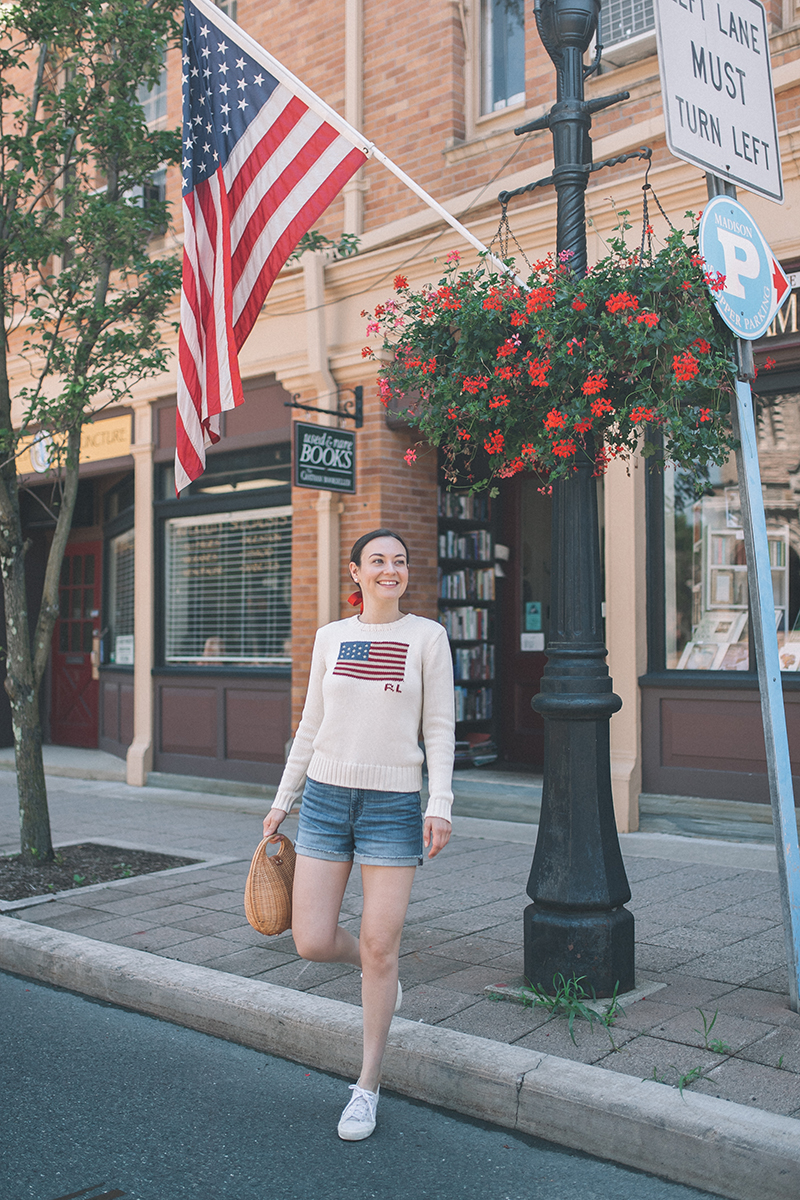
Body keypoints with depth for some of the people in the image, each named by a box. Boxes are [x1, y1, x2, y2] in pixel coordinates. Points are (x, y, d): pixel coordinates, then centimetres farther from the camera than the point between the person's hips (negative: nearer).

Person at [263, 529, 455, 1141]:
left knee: (379, 946, 0)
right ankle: (375, 969, 34)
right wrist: (283, 800, 13)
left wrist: (440, 804, -13)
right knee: (312, 942, -1)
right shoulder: (331, 637, 7)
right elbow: (312, 726, 13)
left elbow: (439, 728, -2)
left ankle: (368, 1085, 19)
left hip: (393, 804, -3)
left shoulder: (427, 636, -1)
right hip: (326, 798, 3)